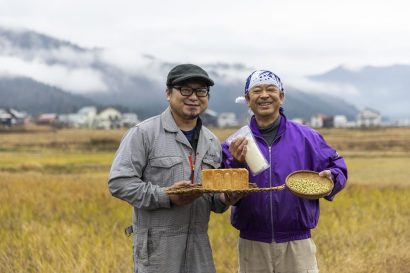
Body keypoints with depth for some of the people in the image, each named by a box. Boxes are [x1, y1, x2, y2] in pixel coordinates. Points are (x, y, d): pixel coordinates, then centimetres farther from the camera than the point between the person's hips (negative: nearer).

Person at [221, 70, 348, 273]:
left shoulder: (307, 137, 3)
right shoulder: (235, 144, 3)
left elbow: (338, 168, 9)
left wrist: (329, 178, -13)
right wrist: (236, 164, -23)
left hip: (297, 244, -1)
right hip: (252, 246, 1)